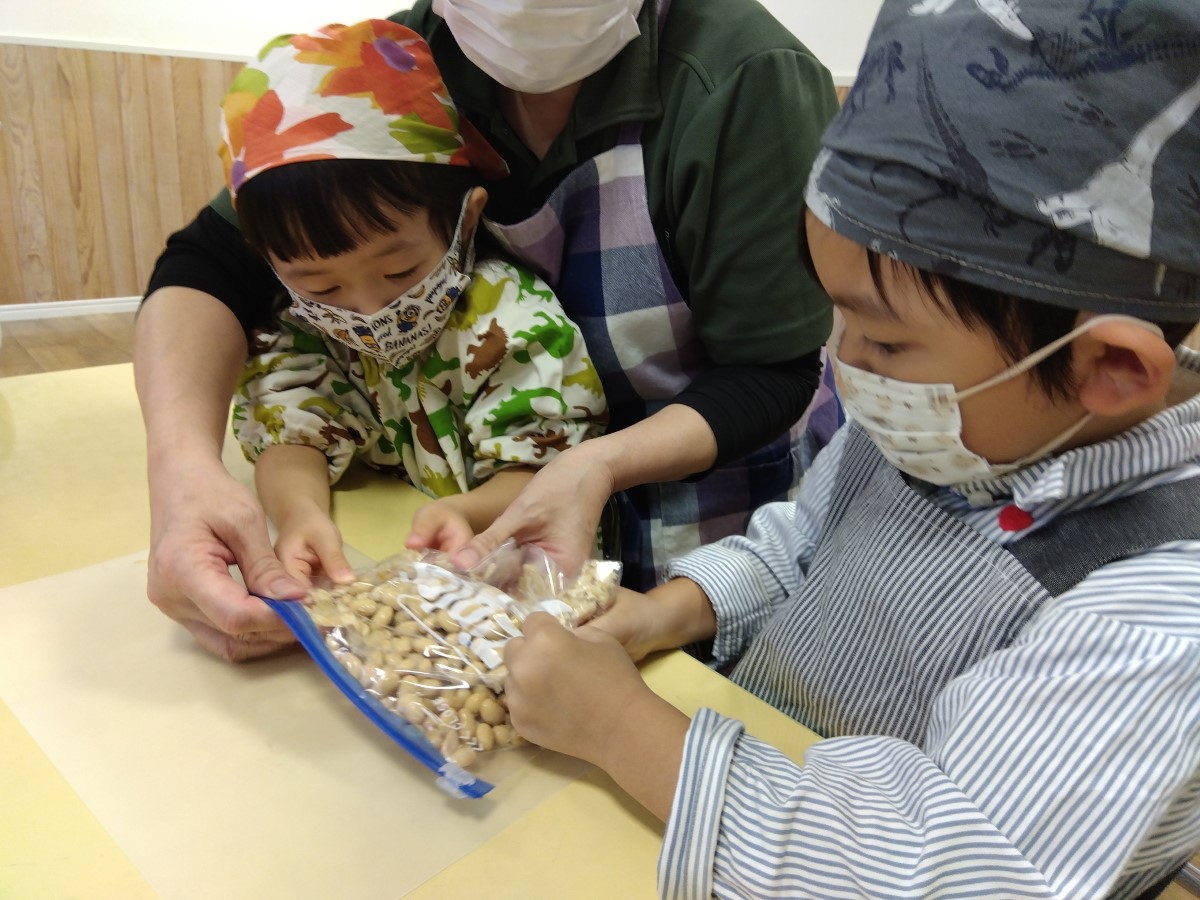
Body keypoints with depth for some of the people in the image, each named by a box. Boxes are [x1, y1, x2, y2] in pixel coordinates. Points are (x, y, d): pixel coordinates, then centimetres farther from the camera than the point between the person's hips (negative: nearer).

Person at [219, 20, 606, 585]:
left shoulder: (510, 322, -17)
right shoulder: (293, 328, -4)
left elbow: (540, 471, -16)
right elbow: (290, 435, -9)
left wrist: (466, 511, -36)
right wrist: (298, 510, -31)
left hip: (499, 564, -2)